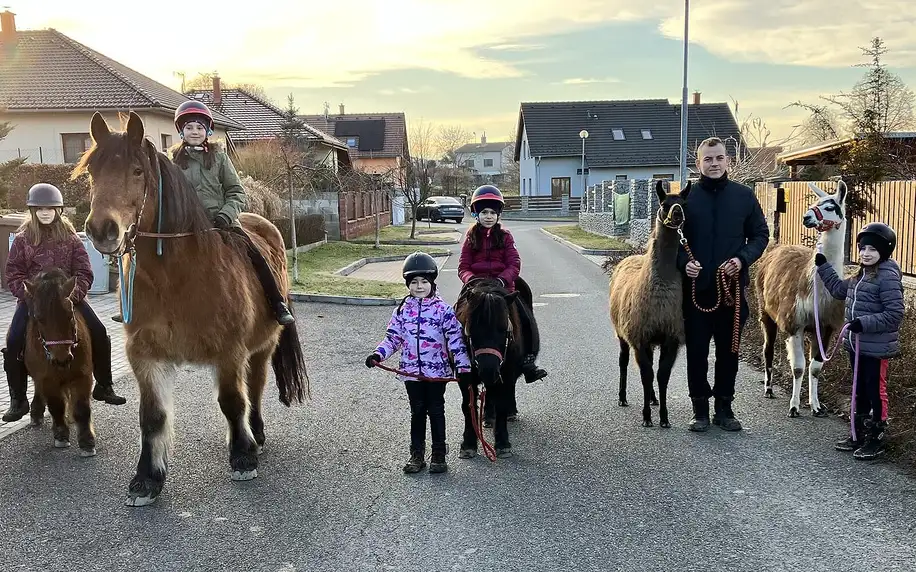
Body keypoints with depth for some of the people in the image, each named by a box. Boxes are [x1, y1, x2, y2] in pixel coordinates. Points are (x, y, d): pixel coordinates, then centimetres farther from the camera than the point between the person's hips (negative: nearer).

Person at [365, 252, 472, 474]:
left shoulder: (443, 310, -7)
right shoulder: (402, 310, 2)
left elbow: (456, 340, -8)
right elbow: (392, 338, 6)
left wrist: (463, 367, -13)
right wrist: (378, 354, -10)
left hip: (437, 371, -2)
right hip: (411, 371, 2)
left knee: (436, 411, 7)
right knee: (417, 412, 11)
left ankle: (438, 455, 19)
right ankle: (417, 454, 21)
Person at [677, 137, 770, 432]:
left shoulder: (744, 196, 5)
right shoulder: (687, 197, 2)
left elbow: (760, 234, 8)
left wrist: (743, 259, -9)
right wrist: (684, 262, -14)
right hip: (696, 286, -1)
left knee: (728, 350, 9)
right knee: (696, 351, 4)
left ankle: (724, 408, 22)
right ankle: (700, 409, 16)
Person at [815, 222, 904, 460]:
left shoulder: (888, 277, -17)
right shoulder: (861, 275, 10)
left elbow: (894, 314, -21)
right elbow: (839, 289, 26)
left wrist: (865, 323, -26)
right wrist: (823, 266, 21)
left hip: (876, 348, -9)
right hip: (856, 344, 9)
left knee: (876, 392, 3)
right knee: (860, 391, 18)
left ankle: (876, 440, 14)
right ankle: (858, 434, 29)